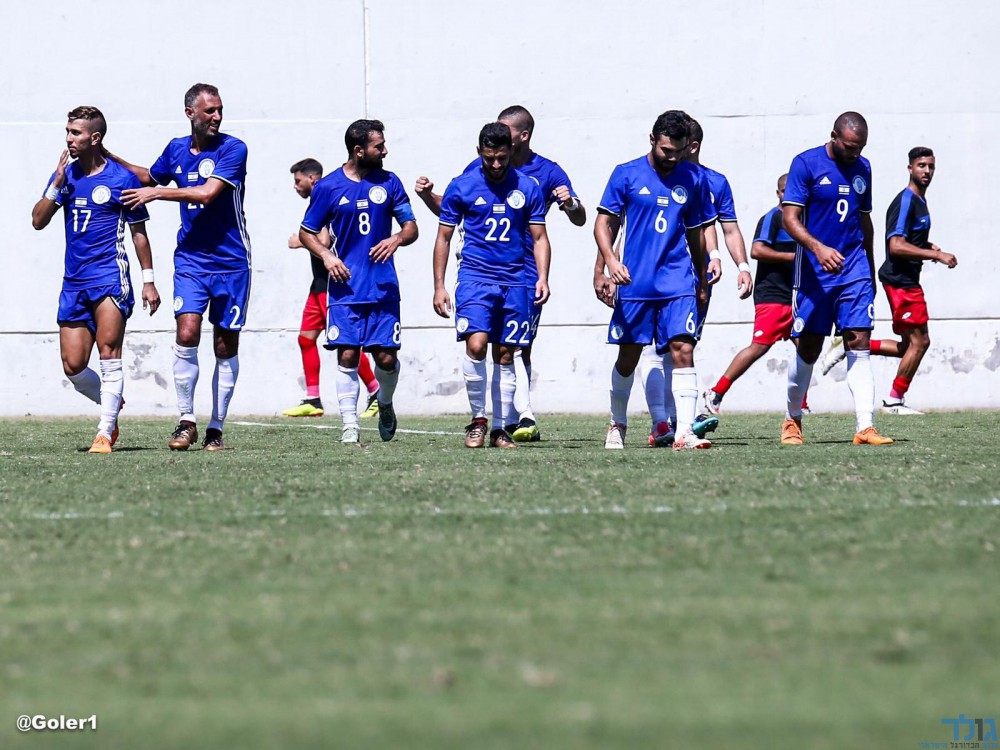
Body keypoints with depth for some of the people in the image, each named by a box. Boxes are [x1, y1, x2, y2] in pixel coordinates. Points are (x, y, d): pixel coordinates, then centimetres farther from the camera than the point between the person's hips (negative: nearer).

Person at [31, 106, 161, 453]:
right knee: (73, 366, 1)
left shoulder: (122, 178, -2)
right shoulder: (65, 174, 10)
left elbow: (138, 232, 4)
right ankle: (112, 403, 28)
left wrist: (149, 280, 2)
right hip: (74, 282, 5)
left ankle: (105, 432, -13)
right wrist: (57, 185, -8)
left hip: (111, 277, -5)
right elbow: (38, 221, 4)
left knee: (108, 355, -14)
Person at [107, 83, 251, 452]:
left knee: (226, 346, 3)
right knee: (187, 334, -15)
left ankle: (215, 429, 12)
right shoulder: (176, 149, 6)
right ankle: (186, 422, -4)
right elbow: (150, 177, 27)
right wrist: (110, 158, 20)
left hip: (230, 260, -3)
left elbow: (208, 192, -20)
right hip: (190, 258, 3)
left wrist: (156, 193, -15)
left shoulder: (232, 149, -9)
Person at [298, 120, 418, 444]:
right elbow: (306, 232, 8)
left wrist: (397, 239, -13)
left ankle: (385, 404, 26)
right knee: (347, 355, -8)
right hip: (346, 287, -1)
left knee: (387, 357, -3)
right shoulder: (328, 187, 0)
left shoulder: (389, 182, 7)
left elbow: (411, 226, 10)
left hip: (384, 288, 2)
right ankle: (350, 424, -2)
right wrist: (326, 255, -10)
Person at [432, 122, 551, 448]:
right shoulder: (461, 187, 0)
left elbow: (539, 237, 10)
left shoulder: (527, 187, 4)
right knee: (476, 345, -19)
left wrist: (542, 277, -4)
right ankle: (478, 419, -4)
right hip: (475, 277, -2)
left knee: (505, 355, 4)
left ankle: (499, 429, 11)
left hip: (514, 282, 2)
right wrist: (439, 285, 2)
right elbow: (444, 238, 6)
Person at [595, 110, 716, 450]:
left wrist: (701, 281, 21)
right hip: (635, 282, -1)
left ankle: (684, 431, -18)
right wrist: (610, 260, -16)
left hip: (678, 282, 1)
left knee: (683, 350, -13)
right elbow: (604, 222, 2)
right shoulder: (627, 174, 1)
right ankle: (617, 425, 27)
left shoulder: (693, 179, 8)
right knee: (628, 355, 7)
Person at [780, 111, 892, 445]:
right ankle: (792, 421, 23)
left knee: (859, 344, -7)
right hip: (814, 272, -4)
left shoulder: (862, 168, 11)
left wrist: (870, 271, 24)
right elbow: (790, 218, -12)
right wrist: (818, 248, -28)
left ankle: (865, 427, -13)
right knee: (809, 349, 3)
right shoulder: (806, 164, -6)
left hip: (854, 271, 4)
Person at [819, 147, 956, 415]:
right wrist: (937, 255, -24)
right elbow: (896, 246, -24)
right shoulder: (905, 201, -15)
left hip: (907, 280, 10)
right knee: (919, 341, -7)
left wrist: (928, 248, 11)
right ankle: (894, 401, 2)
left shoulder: (919, 201, 16)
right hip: (900, 279, -10)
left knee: (910, 346, 11)